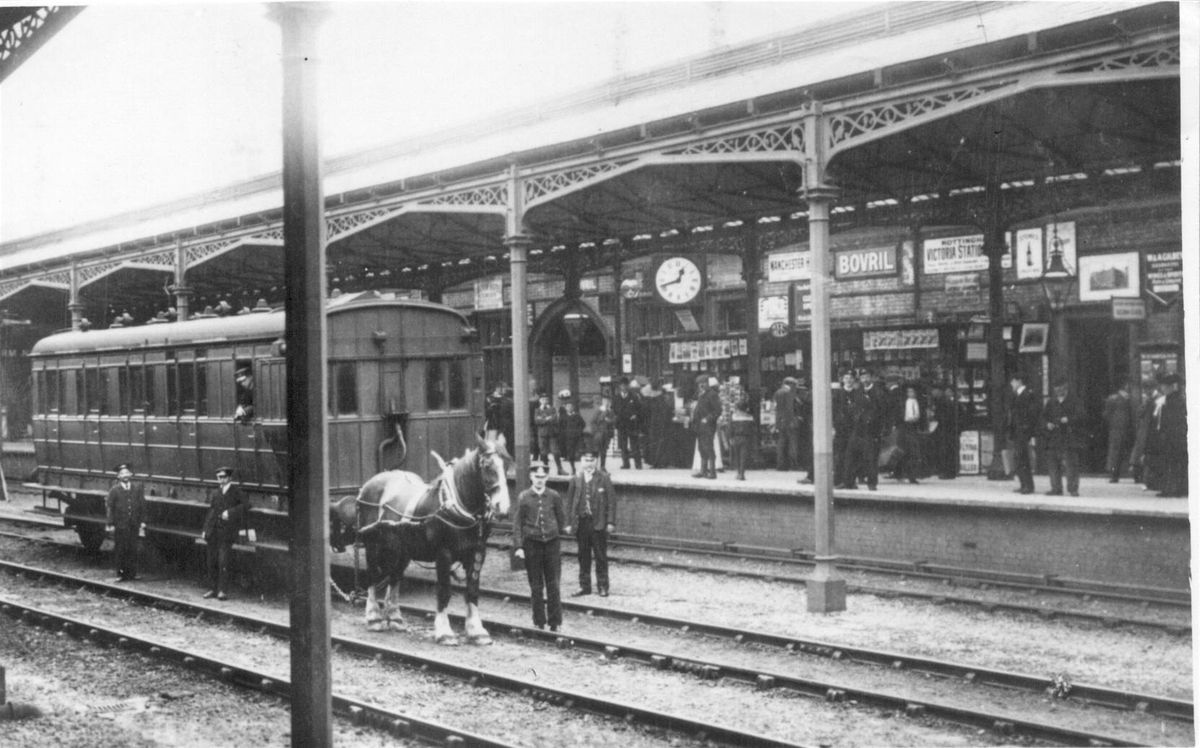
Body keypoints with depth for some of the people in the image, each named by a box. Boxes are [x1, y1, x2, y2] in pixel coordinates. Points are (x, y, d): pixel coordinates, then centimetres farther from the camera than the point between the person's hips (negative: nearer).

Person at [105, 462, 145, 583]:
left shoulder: (138, 488, 5)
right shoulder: (114, 490, -4)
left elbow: (142, 505, 8)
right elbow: (109, 507, -3)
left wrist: (141, 521, 5)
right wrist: (110, 523, -7)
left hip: (134, 525, 2)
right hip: (119, 526, -2)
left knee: (132, 550, 5)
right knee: (120, 550, 2)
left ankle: (132, 573, 12)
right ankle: (121, 574, 10)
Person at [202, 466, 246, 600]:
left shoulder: (236, 492, 2)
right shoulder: (214, 492, 16)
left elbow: (243, 505, -9)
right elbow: (210, 511, 19)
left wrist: (230, 512, -20)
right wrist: (205, 530, 13)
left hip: (226, 531, -5)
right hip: (213, 532, 5)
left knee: (223, 562, -11)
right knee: (211, 562, 6)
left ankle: (223, 590, -6)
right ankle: (213, 589, 16)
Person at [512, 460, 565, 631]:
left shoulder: (554, 496, -1)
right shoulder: (523, 497, -3)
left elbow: (562, 519, 11)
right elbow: (517, 524, -2)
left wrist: (552, 531, 11)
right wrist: (518, 546, -8)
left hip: (552, 543, 1)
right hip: (532, 544, -1)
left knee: (553, 585, 2)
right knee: (536, 586, 6)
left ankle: (555, 623, 9)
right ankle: (539, 622, 14)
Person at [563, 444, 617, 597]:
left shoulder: (604, 478, -2)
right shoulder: (575, 480, 4)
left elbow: (611, 501, -3)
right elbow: (570, 502, 8)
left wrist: (611, 522, -8)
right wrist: (569, 523, 4)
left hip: (598, 523, -2)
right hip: (581, 521, 2)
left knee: (601, 556, 4)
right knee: (583, 556, 10)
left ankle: (603, 586, 14)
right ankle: (584, 586, 19)